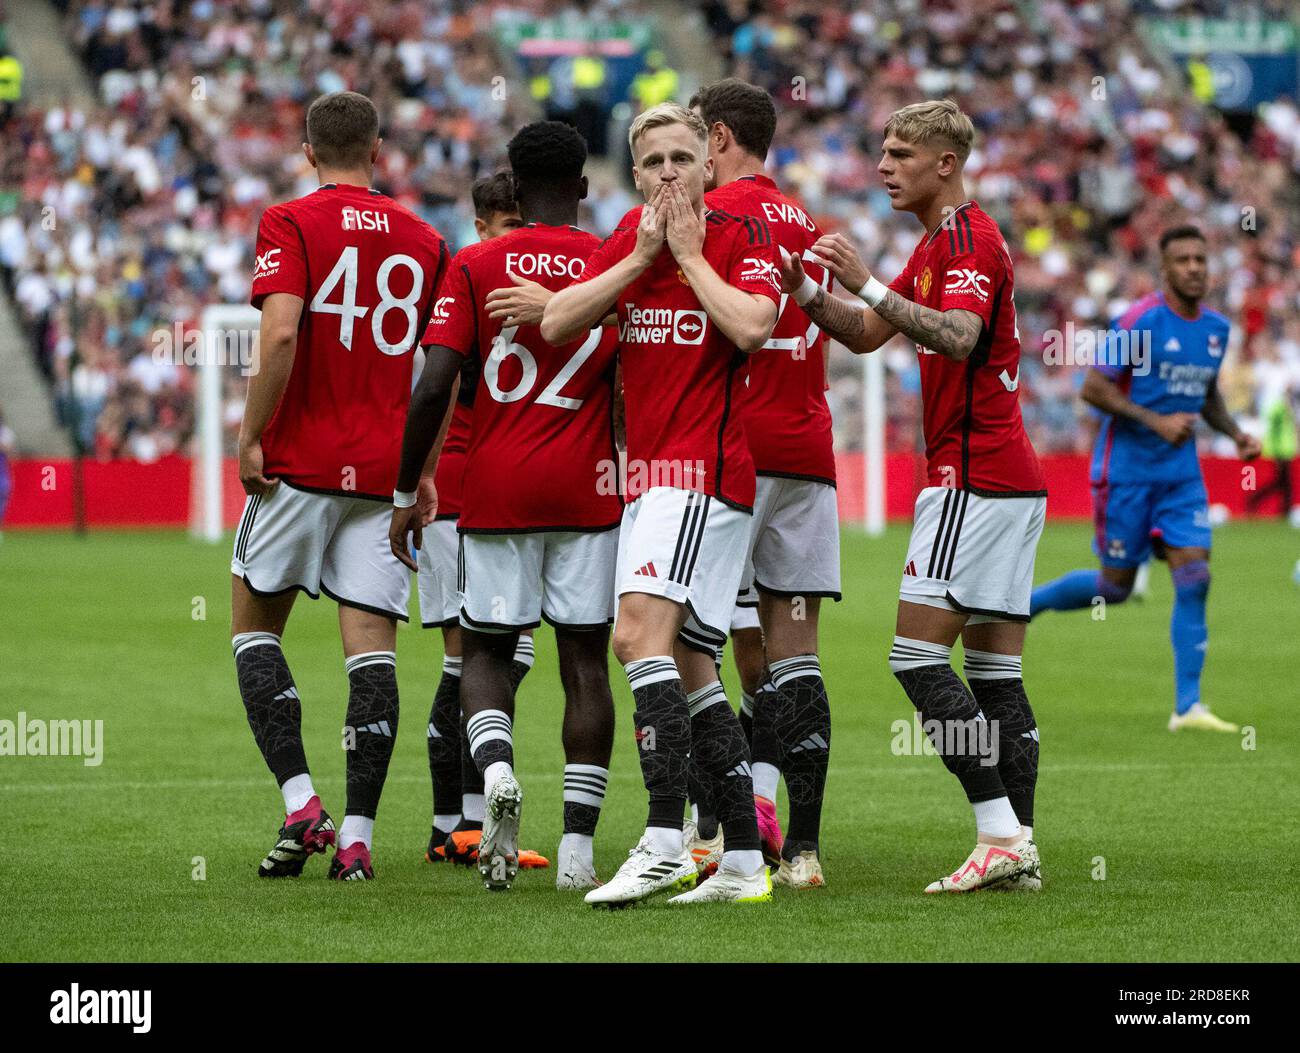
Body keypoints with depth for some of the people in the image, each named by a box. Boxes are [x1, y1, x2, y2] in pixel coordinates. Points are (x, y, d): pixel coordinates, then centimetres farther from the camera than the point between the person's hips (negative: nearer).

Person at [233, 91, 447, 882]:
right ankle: (358, 837, -5)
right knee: (372, 645, 1)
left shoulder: (291, 224, -4)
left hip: (300, 463, -3)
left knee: (254, 623, 11)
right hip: (386, 472, 3)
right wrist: (425, 468, 16)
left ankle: (301, 802, -4)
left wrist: (251, 436, -10)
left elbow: (281, 333, -19)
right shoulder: (425, 240, 9)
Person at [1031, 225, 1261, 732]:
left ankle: (1187, 706, -5)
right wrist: (1156, 421, -20)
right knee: (1115, 586, 2)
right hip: (1127, 469, -6)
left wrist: (1236, 434, 6)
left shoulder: (1216, 328, 7)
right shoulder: (1140, 321, -14)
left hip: (1181, 472, 6)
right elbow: (1093, 388, -14)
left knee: (1194, 580, -7)